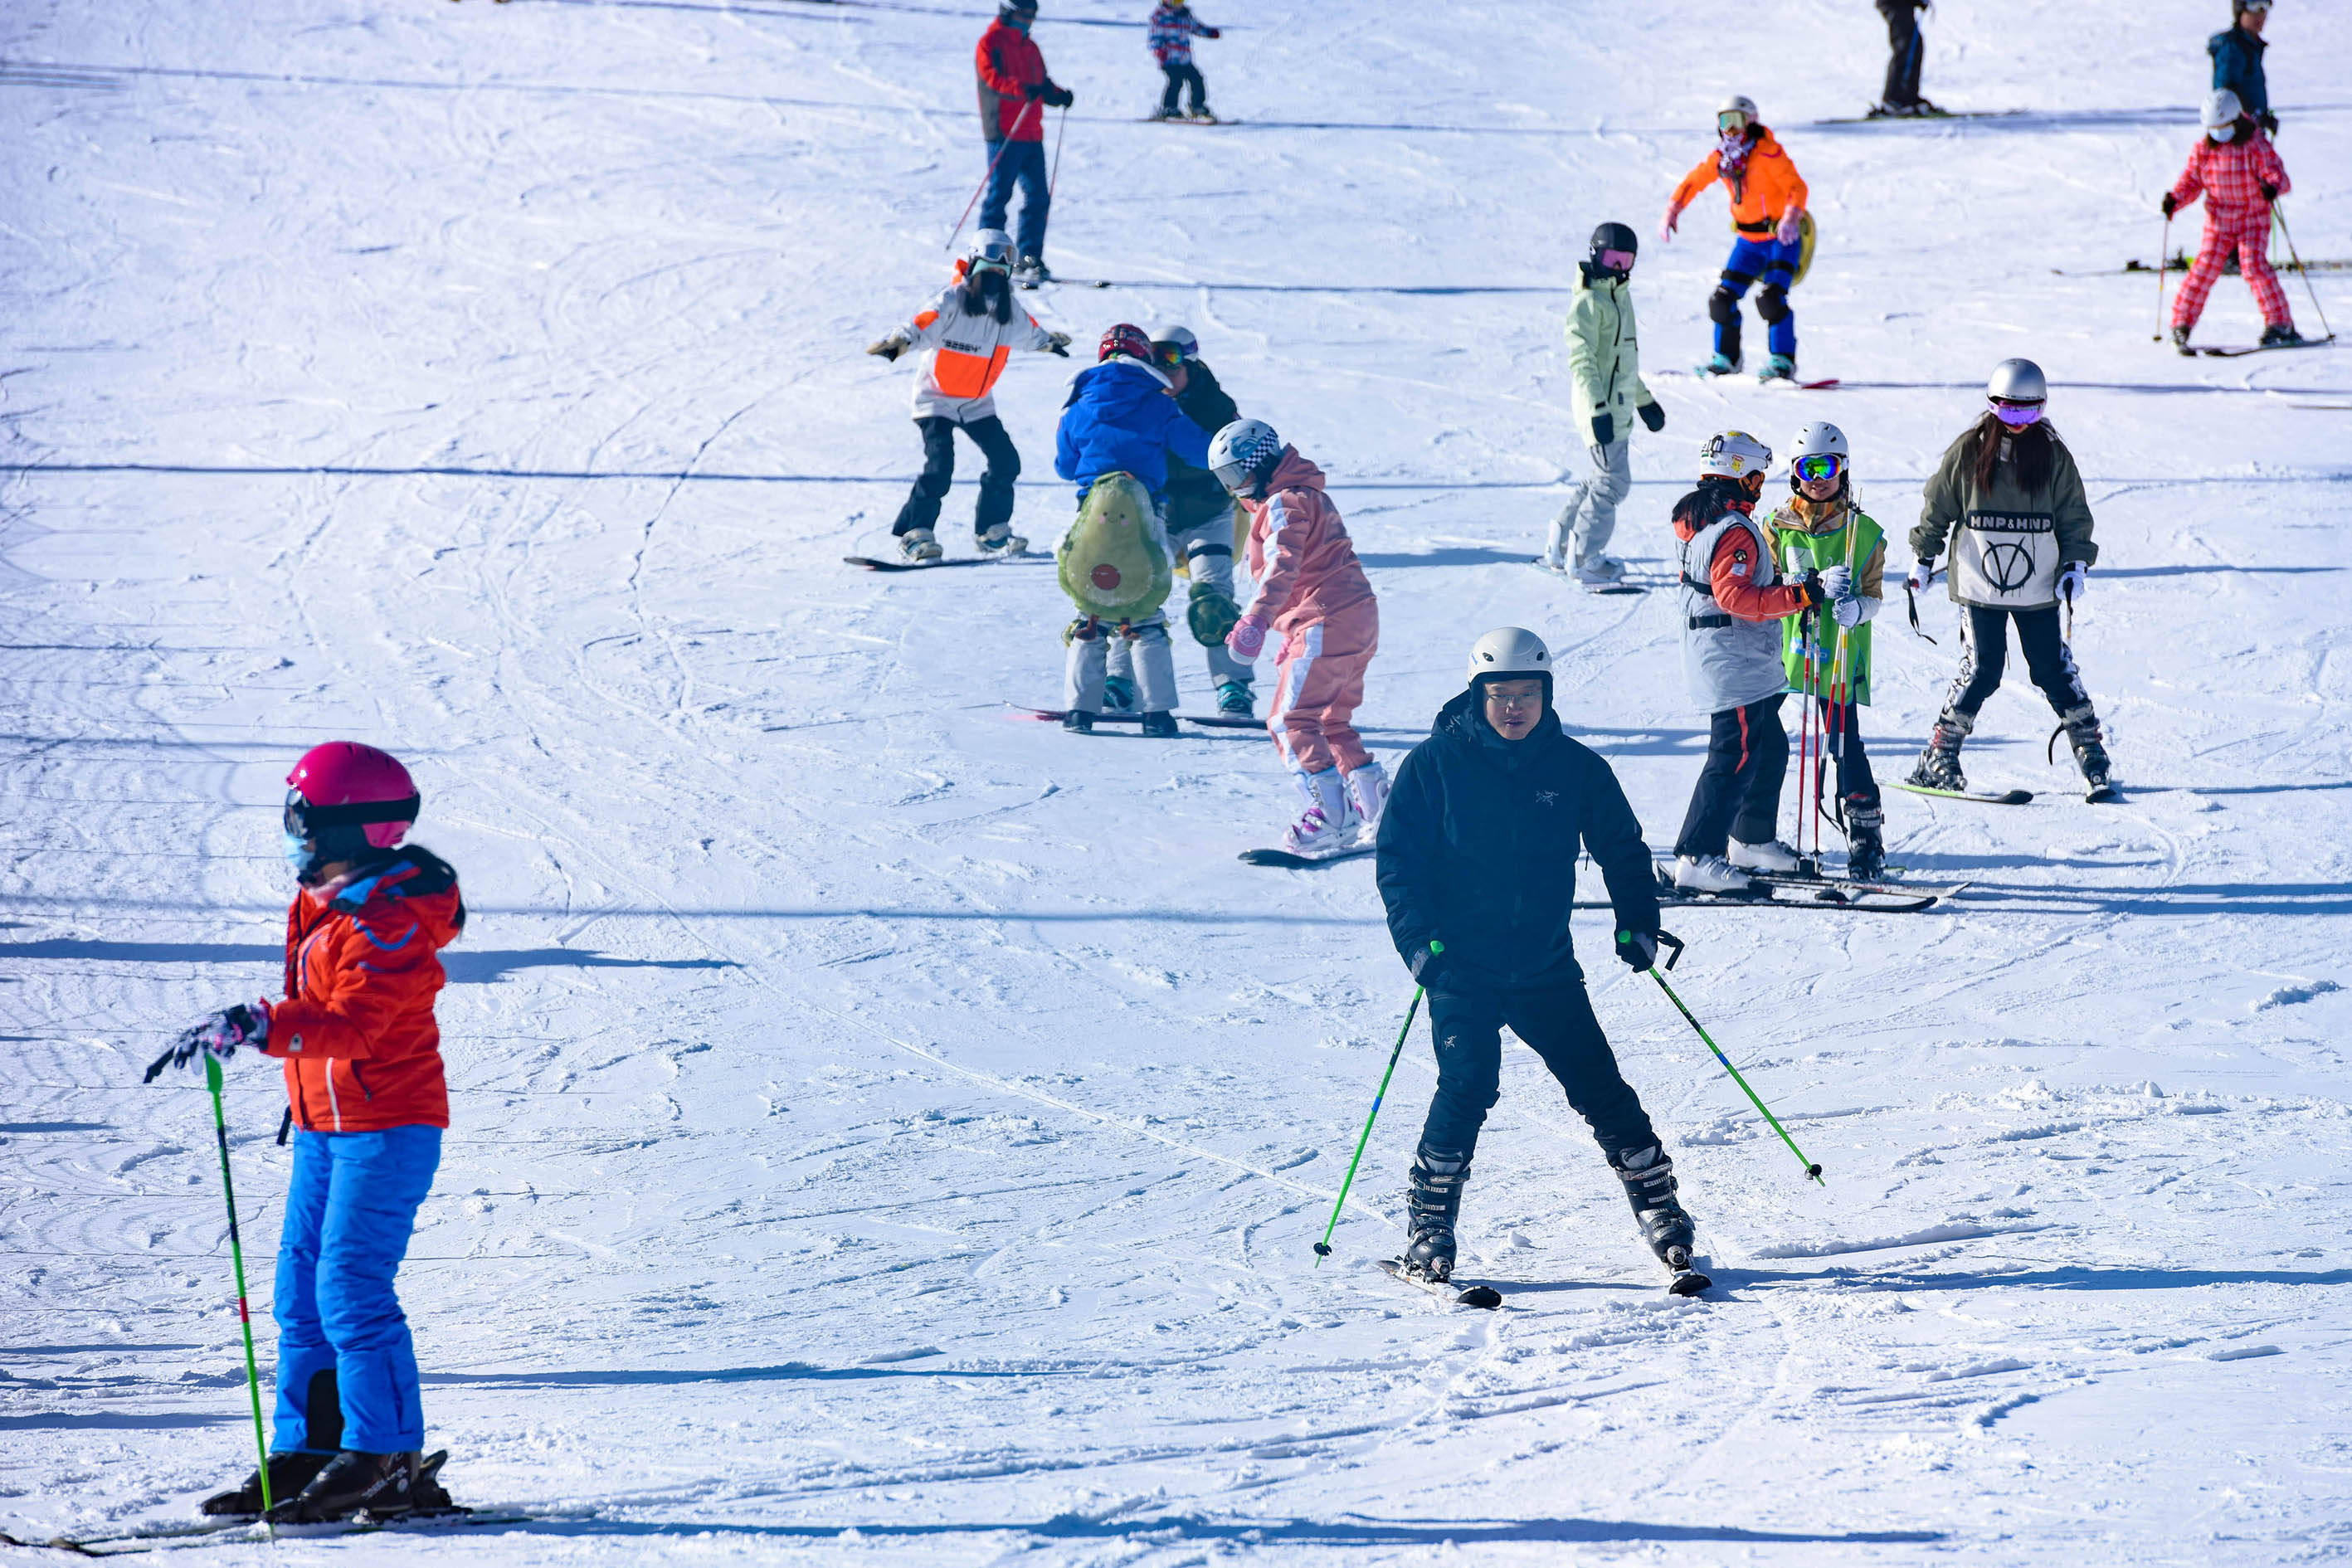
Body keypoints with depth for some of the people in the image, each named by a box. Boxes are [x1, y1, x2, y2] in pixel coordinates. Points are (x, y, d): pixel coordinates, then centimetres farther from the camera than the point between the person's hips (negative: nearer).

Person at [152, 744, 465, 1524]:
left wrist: (259, 1027, -44)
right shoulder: (326, 904, 11)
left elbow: (352, 1024, -33)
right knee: (303, 1290, 9)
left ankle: (387, 1462, -7)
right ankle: (309, 1450, 13)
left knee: (350, 1289, -12)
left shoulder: (389, 924, -20)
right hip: (326, 1127, 10)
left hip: (387, 1124, -10)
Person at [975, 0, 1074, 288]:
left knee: (1038, 198, 5)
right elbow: (993, 77, -19)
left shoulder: (1030, 48, 20)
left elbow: (1042, 84, 21)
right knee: (999, 194, -7)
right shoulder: (991, 43, -3)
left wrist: (1058, 94, -1)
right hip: (1004, 132, -7)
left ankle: (1030, 260, 11)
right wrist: (1022, 89, -35)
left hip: (1032, 134, 7)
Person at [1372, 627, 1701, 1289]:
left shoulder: (1576, 768, 2)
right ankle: (1429, 1227, -7)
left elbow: (1622, 849, 15)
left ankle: (1658, 1205, 15)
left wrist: (1638, 922, 2)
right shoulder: (1435, 765, -4)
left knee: (1599, 1086, -1)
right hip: (1462, 966, -2)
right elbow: (1397, 858, -1)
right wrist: (1419, 938, -12)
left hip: (1546, 966, 2)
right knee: (1468, 1084, -19)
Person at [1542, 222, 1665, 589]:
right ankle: (1583, 559, 0)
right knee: (1613, 483, -8)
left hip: (1618, 404, 10)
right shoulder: (1588, 302, -14)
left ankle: (1561, 548, 26)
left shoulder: (1619, 296, 16)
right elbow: (1582, 359, -19)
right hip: (1600, 406, -10)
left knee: (1603, 479, 16)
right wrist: (1599, 408, -26)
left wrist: (1644, 399, 31)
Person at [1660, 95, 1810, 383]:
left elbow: (1796, 187, -23)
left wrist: (1791, 218, -41)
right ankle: (1726, 358, 18)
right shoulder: (1720, 157, 1)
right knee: (1724, 298, 1)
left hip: (1782, 238, -6)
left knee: (1771, 298, -22)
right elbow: (1692, 183, 14)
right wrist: (1672, 213, 0)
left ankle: (1783, 361, -14)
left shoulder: (1768, 152, -18)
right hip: (1749, 240, 6)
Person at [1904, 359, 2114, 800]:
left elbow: (2075, 517, 9)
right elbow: (1937, 508, 9)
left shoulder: (2054, 456, 3)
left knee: (2054, 670, 2)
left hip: (2037, 589, 1)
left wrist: (2075, 565, -3)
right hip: (1979, 585, -1)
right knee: (1980, 670, -6)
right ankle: (1940, 757, 4)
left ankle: (2092, 755, 10)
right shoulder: (1967, 452, -1)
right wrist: (1923, 558, 9)